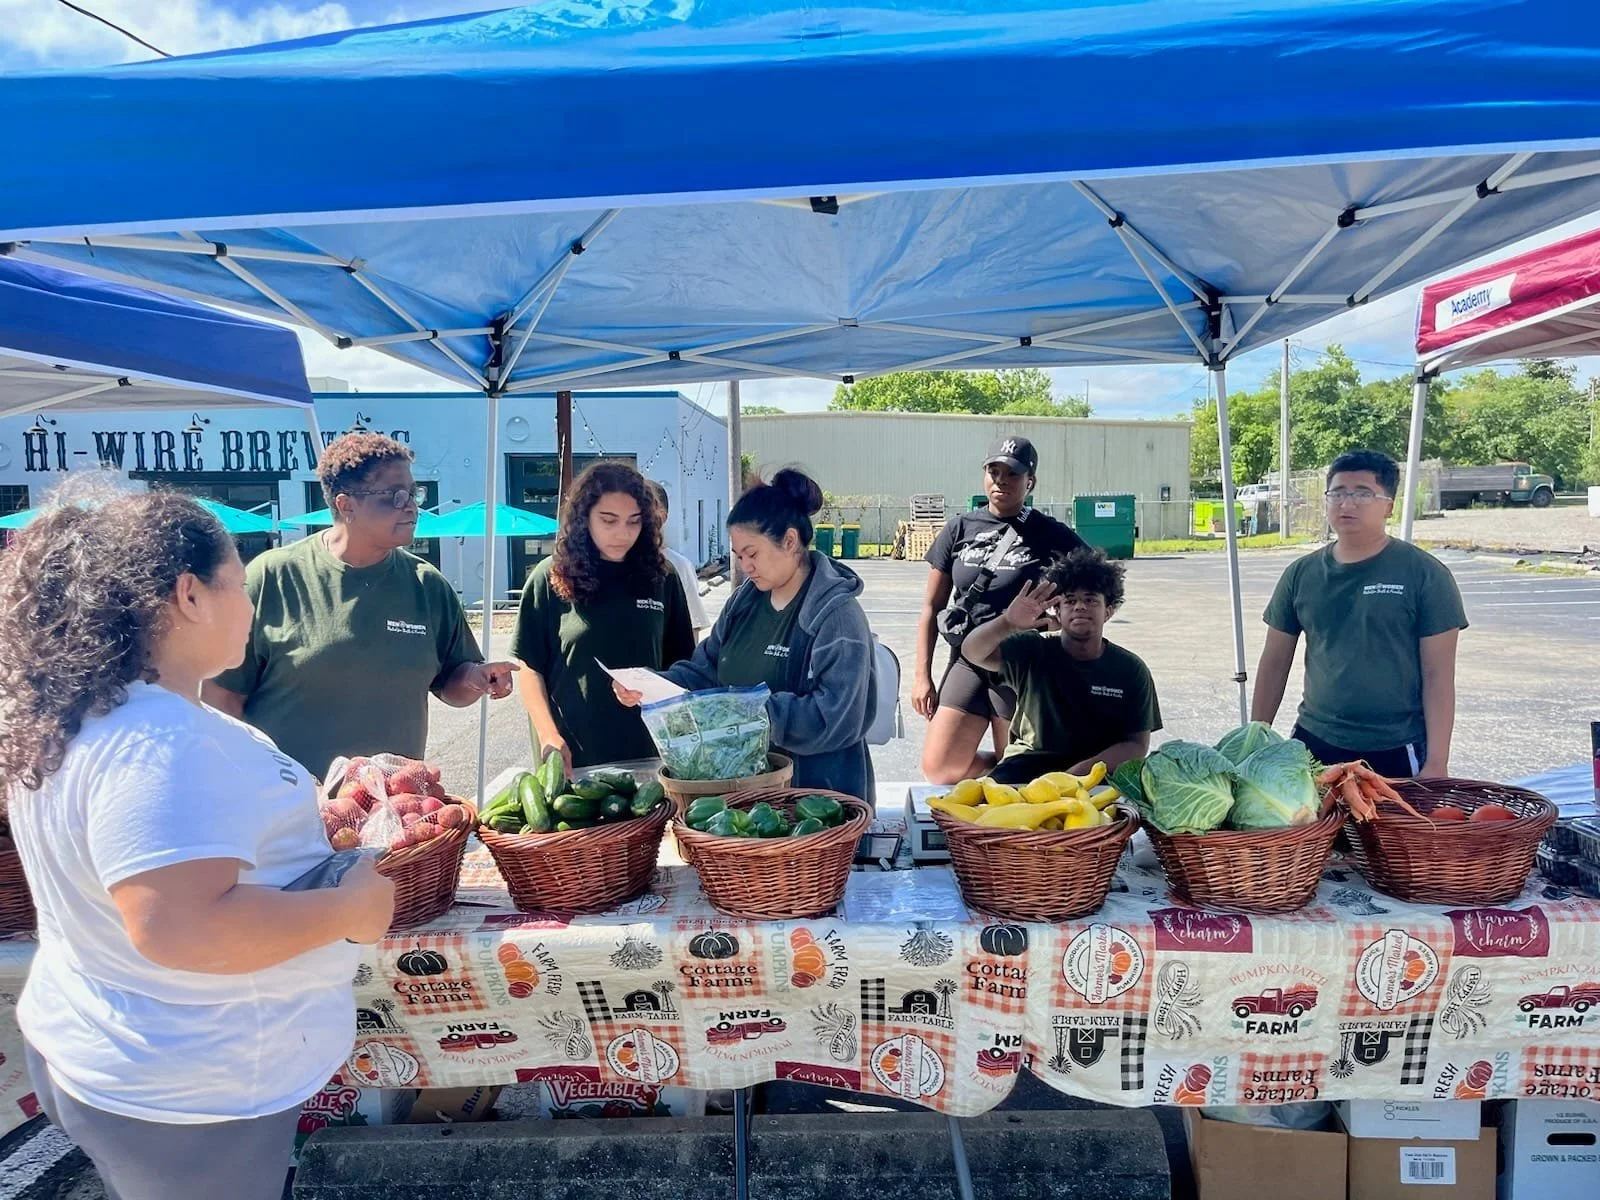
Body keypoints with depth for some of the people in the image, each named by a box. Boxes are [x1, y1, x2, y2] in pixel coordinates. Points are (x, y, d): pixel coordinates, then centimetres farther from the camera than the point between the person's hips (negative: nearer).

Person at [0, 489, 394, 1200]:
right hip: (189, 1091, -9)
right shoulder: (163, 743, -31)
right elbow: (176, 927, -37)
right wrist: (351, 907, -25)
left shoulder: (74, 716, 1)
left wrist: (306, 834, 15)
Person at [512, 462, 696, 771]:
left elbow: (678, 664, 7)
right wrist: (549, 737, -11)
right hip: (574, 758, -2)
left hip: (648, 753, 2)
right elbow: (529, 666, -2)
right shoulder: (551, 578, -4)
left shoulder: (660, 578, 1)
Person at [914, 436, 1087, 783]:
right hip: (967, 660, 3)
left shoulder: (1050, 534, -3)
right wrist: (922, 675, 4)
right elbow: (932, 607, 7)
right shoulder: (960, 528, 4)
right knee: (938, 767, -2)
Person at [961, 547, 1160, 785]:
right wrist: (1007, 623, -38)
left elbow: (1136, 744, -3)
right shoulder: (1033, 651, -2)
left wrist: (1078, 774, -20)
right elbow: (973, 652, -17)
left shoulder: (1130, 669, -1)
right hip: (1029, 763, 1)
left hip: (1096, 771, 0)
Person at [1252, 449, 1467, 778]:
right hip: (1313, 744, 3)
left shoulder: (1425, 575, -4)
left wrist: (1436, 764, -11)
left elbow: (1438, 676, -6)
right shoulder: (1301, 575, 5)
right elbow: (1274, 663, 10)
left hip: (1395, 753, -3)